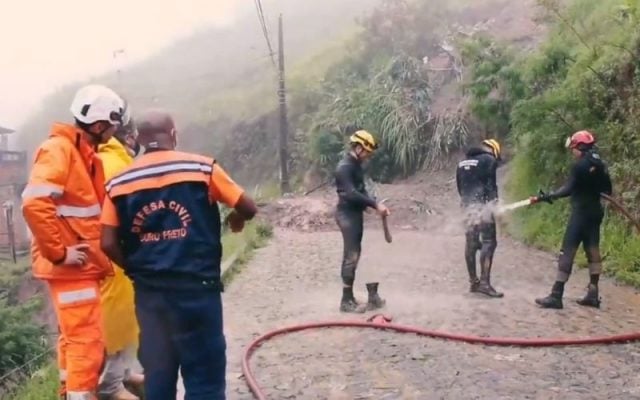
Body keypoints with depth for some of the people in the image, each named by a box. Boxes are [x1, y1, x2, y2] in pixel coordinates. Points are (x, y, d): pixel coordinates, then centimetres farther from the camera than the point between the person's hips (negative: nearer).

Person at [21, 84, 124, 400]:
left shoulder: (84, 152, 14)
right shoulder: (58, 150, -16)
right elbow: (34, 205, -26)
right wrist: (58, 252, -22)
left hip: (80, 264, 10)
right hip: (69, 265, -10)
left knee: (75, 336, 19)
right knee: (87, 339, -6)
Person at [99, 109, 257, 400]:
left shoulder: (119, 183, 4)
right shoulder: (202, 167, -4)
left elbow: (108, 244, 1)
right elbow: (248, 208, 2)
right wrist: (235, 219, 24)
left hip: (148, 292, 4)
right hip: (196, 288, -4)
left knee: (157, 374, 16)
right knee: (204, 376, 5)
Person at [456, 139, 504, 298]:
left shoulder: (462, 162, 19)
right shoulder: (489, 160, -2)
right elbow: (491, 184, -9)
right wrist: (495, 202, -4)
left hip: (468, 206, 7)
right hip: (483, 205, -7)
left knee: (471, 243, 10)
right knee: (489, 242, -8)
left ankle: (473, 281, 15)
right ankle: (484, 282, -16)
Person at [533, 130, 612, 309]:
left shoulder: (580, 165, -15)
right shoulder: (600, 164, 10)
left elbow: (568, 189, -22)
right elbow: (607, 190, 15)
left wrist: (546, 197, -21)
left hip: (581, 212, -9)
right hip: (596, 212, 9)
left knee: (567, 252, -9)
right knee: (593, 251, 12)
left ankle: (556, 296, -12)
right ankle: (593, 294, 15)